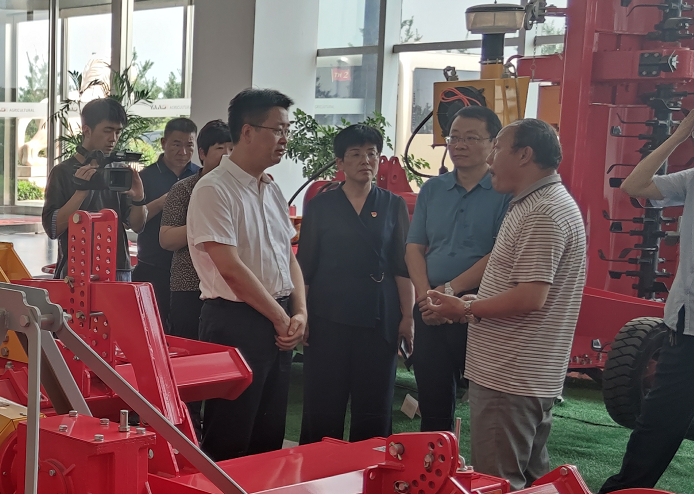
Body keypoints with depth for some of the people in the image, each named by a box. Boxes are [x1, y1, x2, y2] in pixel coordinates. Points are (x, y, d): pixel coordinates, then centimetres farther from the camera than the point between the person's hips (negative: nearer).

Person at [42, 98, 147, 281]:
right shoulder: (63, 172, -2)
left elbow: (137, 225, 10)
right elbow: (52, 229, -10)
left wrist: (138, 199, -9)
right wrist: (80, 192, -20)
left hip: (119, 272, 4)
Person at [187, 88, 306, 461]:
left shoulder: (272, 191, 14)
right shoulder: (214, 189, -12)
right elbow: (230, 267, -17)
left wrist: (299, 313, 0)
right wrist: (281, 317, -11)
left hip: (278, 326, 8)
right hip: (236, 322, -8)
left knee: (269, 438, 13)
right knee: (229, 443, -1)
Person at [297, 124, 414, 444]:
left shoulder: (393, 206, 9)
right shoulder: (321, 206, 7)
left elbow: (403, 267, 6)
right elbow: (304, 267, 6)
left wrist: (408, 316, -2)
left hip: (379, 318, 1)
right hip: (328, 316, -1)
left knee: (374, 404, 4)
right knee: (323, 403, 1)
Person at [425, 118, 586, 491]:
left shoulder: (543, 214, -18)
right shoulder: (535, 205, 16)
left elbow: (531, 297, -25)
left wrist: (467, 309, -14)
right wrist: (477, 302, 9)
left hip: (509, 377, -11)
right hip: (531, 376, 11)